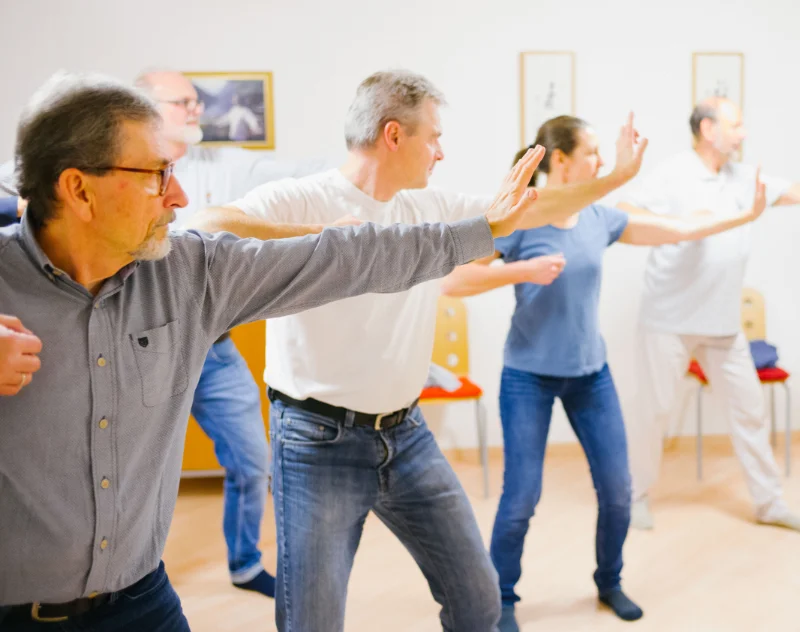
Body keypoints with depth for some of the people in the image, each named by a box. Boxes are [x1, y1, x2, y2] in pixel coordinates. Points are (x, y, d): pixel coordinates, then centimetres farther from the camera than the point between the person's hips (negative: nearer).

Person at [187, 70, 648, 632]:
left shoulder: (430, 207, 7)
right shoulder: (300, 199, -13)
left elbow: (533, 210, 16)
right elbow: (208, 229, -30)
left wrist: (616, 178, 19)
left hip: (408, 436, 6)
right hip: (319, 442, -6)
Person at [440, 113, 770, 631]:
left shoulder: (600, 218, 2)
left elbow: (676, 231, 13)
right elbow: (453, 282, -19)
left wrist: (746, 216, 16)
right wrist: (522, 270, -26)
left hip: (591, 373, 5)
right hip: (529, 376, -5)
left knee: (618, 489, 9)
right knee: (523, 496, -2)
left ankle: (610, 583, 34)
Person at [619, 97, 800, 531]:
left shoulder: (745, 178, 8)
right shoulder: (671, 177, -9)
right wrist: (678, 223, -27)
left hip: (724, 322, 6)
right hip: (670, 320, -5)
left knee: (749, 408, 11)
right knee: (655, 410, 4)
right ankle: (636, 496, 22)